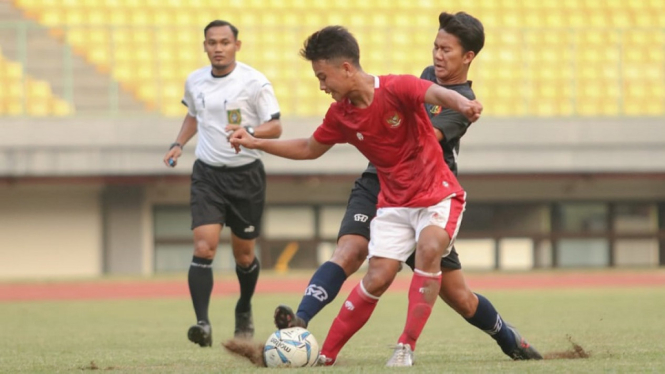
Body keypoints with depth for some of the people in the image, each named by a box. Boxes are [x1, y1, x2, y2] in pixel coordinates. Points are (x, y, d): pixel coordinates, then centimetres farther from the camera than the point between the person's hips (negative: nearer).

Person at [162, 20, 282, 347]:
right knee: (204, 248, -17)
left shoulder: (254, 82, -9)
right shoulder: (194, 81, 4)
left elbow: (275, 127, -9)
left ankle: (244, 311, 39)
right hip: (207, 175, 2)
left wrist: (248, 131, -27)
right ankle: (202, 323, -22)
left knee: (244, 254, 11)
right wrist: (179, 144, 9)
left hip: (246, 175, -2)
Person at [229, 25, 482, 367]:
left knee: (429, 248, -31)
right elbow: (309, 149, 18)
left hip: (437, 194, -5)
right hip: (394, 203, 5)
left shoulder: (397, 89, -19)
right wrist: (255, 143, 12)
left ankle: (406, 347, -23)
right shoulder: (340, 115, 0)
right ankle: (326, 355, 4)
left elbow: (438, 94, -38)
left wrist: (463, 104, -62)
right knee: (377, 277, -8)